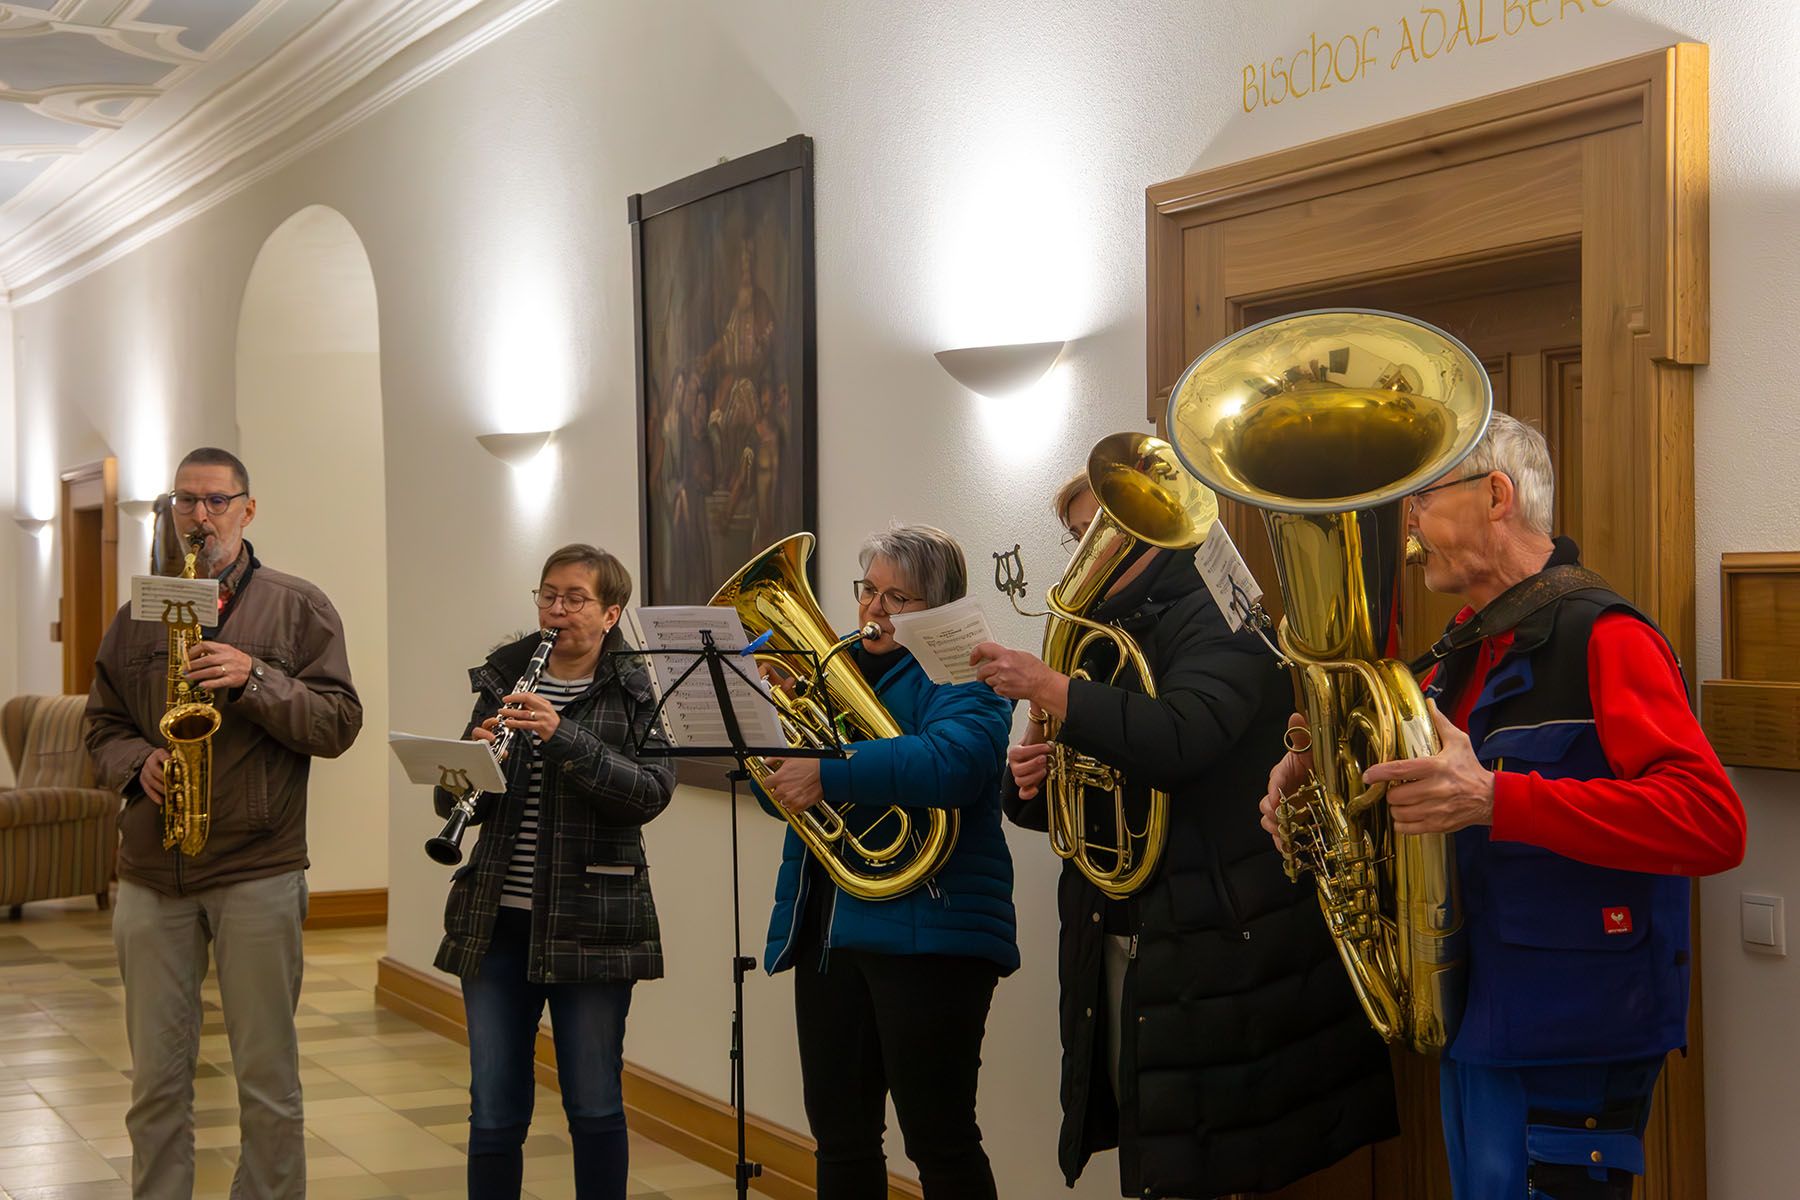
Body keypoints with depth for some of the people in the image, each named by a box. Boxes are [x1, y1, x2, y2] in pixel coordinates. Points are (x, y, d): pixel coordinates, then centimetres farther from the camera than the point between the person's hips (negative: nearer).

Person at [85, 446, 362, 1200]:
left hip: (257, 869, -3)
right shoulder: (137, 618, 13)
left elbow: (339, 722, -4)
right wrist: (138, 763, -6)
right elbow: (103, 726, 15)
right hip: (150, 875, 3)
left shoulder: (298, 608, 3)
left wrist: (255, 679, -18)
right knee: (157, 1080, 8)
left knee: (268, 1082, 3)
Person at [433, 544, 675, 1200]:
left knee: (595, 1109, 8)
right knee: (494, 1113, 8)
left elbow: (651, 791, -17)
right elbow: (451, 801, 7)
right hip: (496, 922, 3)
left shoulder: (636, 694, -2)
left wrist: (563, 736, -26)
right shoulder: (502, 682, 8)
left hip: (591, 924, -3)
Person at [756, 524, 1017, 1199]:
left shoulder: (959, 679, -5)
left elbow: (949, 762, -27)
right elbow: (784, 788, 17)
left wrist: (829, 774, -30)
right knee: (839, 1139, 14)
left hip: (927, 935, -7)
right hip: (828, 933, 8)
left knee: (940, 1142, -3)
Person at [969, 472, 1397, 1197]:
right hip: (1113, 942, 8)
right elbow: (1064, 803, 17)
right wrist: (1028, 781, -5)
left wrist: (1047, 688, -28)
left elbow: (1179, 740, -29)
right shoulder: (1105, 639, 14)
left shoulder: (1215, 621, -8)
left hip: (1214, 953, -7)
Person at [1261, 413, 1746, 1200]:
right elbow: (1418, 769, 27)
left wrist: (1493, 800, -34)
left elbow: (1713, 822, -27)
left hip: (1566, 1051, -9)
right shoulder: (1465, 649, 13)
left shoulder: (1602, 639, -15)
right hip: (1466, 1030, 9)